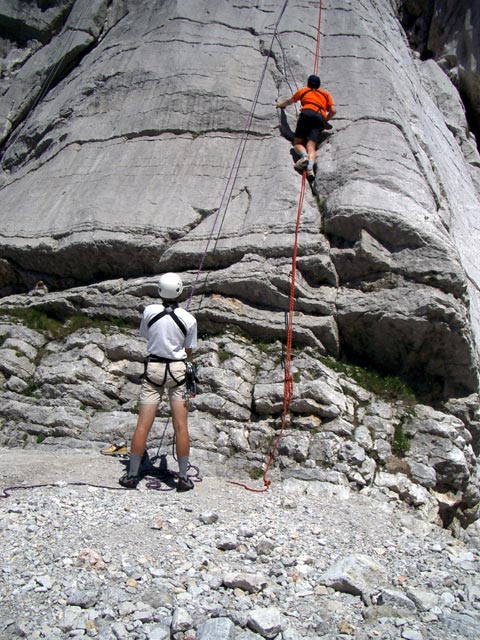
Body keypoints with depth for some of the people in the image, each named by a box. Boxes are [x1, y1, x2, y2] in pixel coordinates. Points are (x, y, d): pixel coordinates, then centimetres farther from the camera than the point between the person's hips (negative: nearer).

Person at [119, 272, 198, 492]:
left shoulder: (149, 311, -6)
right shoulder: (189, 319, -8)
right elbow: (189, 351, 3)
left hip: (153, 368, 1)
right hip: (177, 370, -1)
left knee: (143, 424, 5)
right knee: (180, 426, 5)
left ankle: (131, 475, 13)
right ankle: (183, 478, 12)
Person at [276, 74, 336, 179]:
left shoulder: (303, 91, 29)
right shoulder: (326, 94, 31)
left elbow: (289, 101, 46)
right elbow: (333, 110, 17)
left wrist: (281, 104, 67)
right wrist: (325, 121, 33)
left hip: (307, 114, -1)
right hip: (320, 118, 2)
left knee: (298, 143, 1)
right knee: (311, 146, -11)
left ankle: (304, 156, -34)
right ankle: (310, 166, -42)